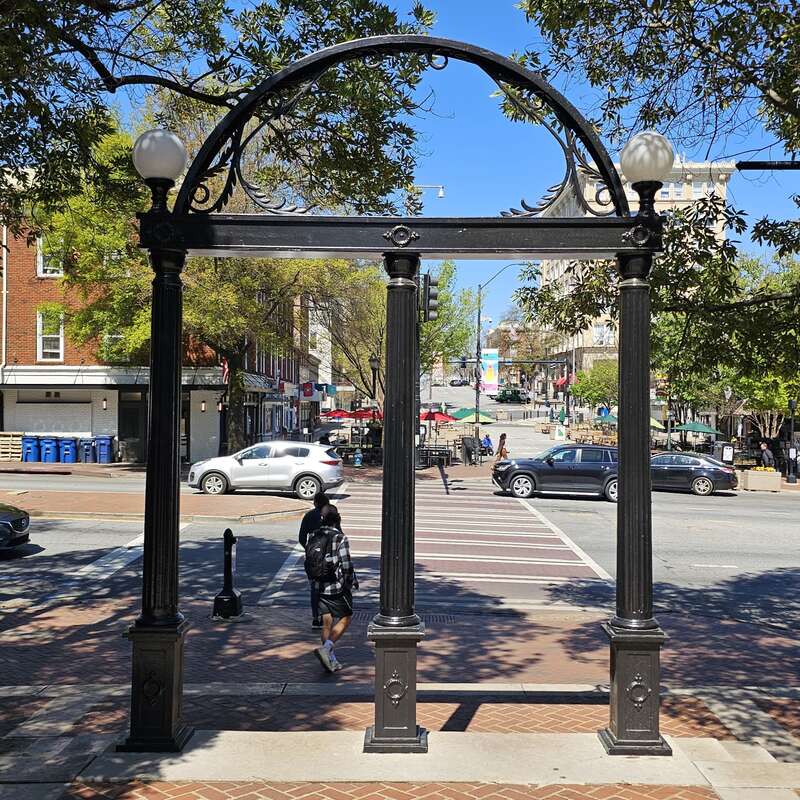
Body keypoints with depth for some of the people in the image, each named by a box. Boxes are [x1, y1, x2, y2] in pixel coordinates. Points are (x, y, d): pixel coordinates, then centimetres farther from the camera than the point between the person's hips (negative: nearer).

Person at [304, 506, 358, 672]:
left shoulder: (313, 538, 2)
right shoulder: (340, 539, -16)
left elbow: (308, 563, 7)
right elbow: (346, 566, -16)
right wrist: (353, 581, 2)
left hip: (320, 588, 6)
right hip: (338, 587, -6)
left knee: (327, 623, 14)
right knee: (345, 619, 9)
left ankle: (331, 661, 18)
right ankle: (326, 648, -9)